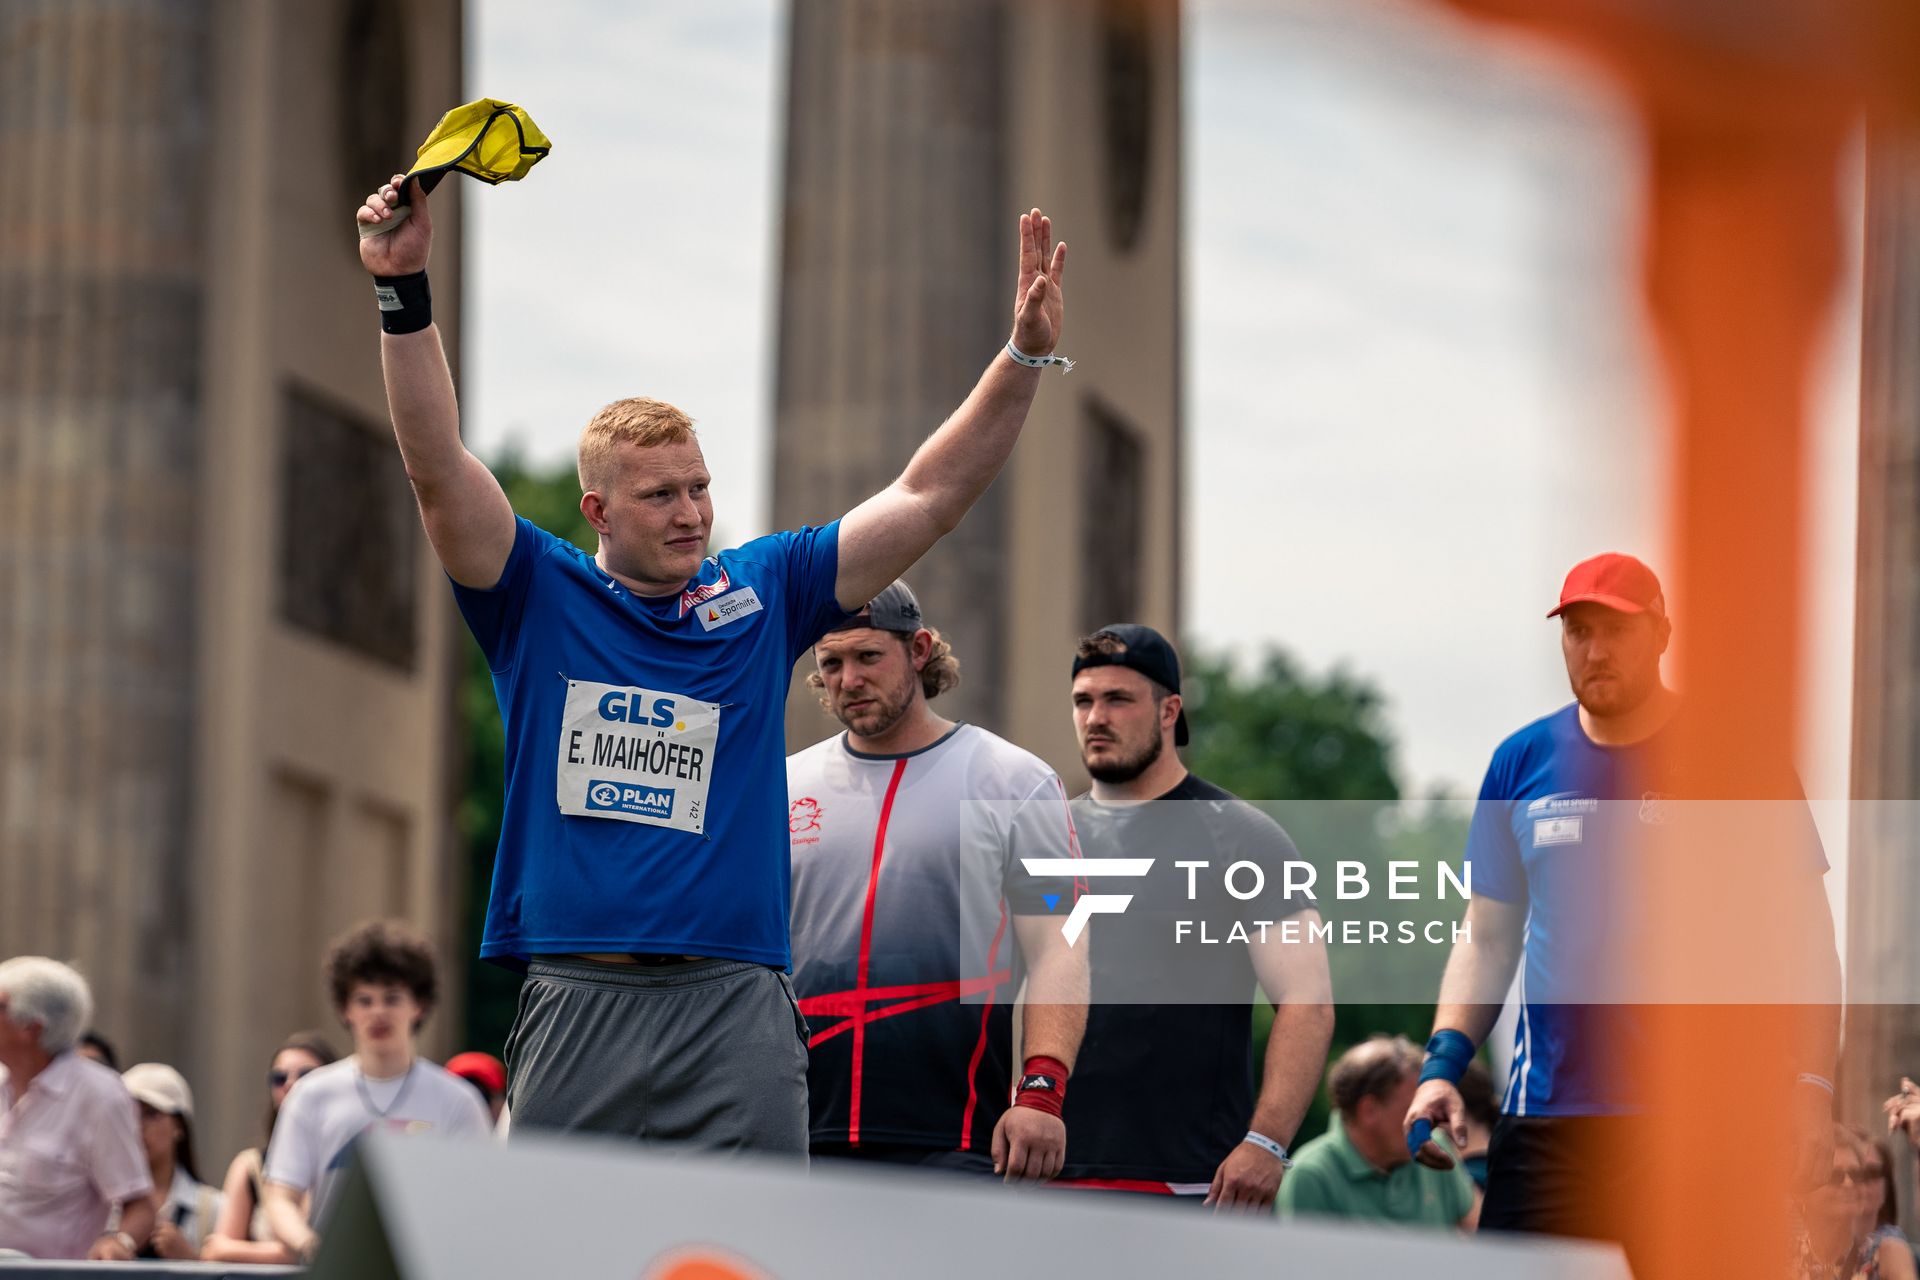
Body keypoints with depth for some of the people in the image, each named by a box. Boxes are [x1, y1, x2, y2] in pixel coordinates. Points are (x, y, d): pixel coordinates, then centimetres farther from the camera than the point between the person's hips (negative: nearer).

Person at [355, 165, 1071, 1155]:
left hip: (736, 1010, 1)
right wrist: (403, 292, -15)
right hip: (574, 1007, -1)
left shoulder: (761, 595, 11)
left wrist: (1026, 353, 0)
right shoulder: (542, 599, 7)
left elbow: (928, 497, 10)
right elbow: (439, 470, -5)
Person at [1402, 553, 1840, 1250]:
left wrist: (1810, 1082, -11)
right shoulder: (1522, 762, 10)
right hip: (1544, 1125, 3)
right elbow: (1487, 938, 17)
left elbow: (1806, 936, 1)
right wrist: (1443, 1064, 3)